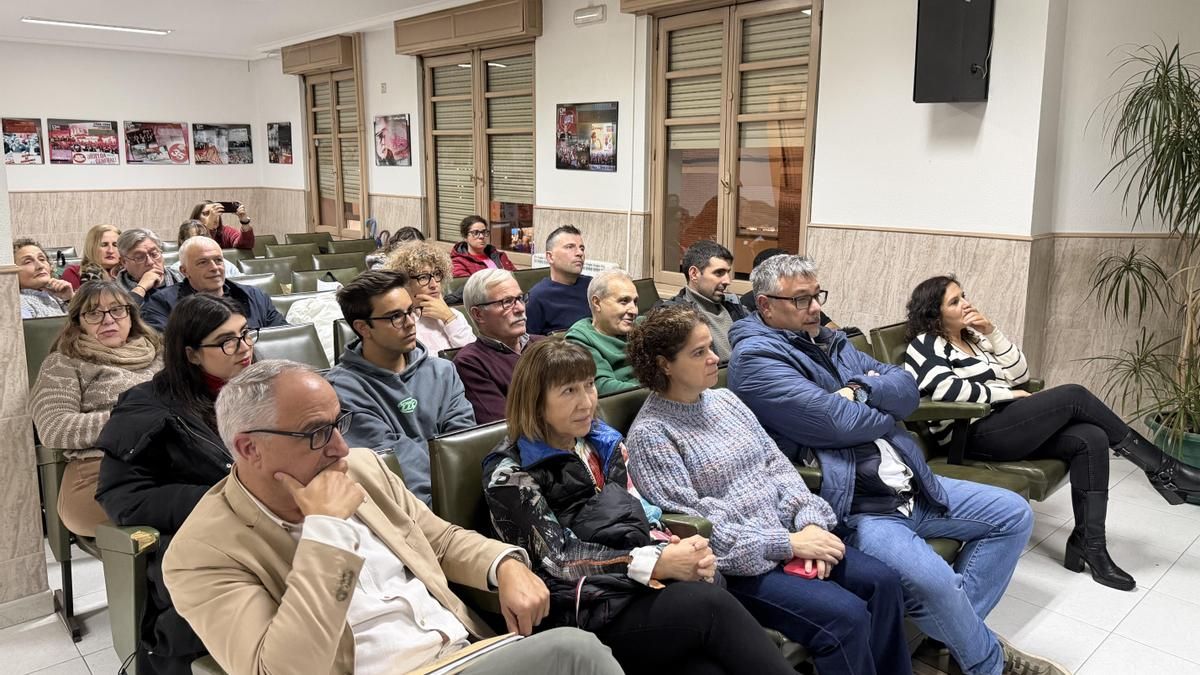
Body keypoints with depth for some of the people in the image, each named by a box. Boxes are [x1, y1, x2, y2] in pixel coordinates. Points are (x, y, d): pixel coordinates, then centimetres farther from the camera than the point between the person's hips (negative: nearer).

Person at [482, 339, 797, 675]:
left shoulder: (602, 442, 15)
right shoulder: (511, 474, -4)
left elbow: (639, 516, 14)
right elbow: (559, 560, -11)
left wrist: (682, 551, -8)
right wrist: (657, 563, -19)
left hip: (643, 588, 5)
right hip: (587, 612, -5)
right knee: (710, 605, -29)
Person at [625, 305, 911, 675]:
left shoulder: (724, 399, 11)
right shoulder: (649, 434, -12)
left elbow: (777, 465, 10)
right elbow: (694, 525, -17)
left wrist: (810, 522, -9)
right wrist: (787, 543, -18)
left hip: (788, 534, 7)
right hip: (734, 562, -7)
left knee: (883, 581, -8)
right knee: (845, 616, -22)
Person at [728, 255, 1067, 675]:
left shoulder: (829, 341, 16)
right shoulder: (756, 357, -12)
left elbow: (907, 389, 8)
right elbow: (836, 422, -21)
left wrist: (861, 390, -13)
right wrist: (887, 409, -1)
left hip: (912, 485, 10)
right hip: (849, 507, -9)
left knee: (1014, 514, 10)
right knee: (932, 580, -30)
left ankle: (957, 630, 6)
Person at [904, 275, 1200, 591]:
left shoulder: (973, 337, 20)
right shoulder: (925, 346, -5)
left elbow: (1019, 374, 14)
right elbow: (949, 390, -22)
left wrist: (991, 331, 2)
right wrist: (1009, 394, -11)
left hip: (1005, 425, 8)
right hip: (975, 437, -8)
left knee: (1091, 438, -14)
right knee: (1074, 396, -16)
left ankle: (1087, 546, -11)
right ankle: (1162, 470, -1)